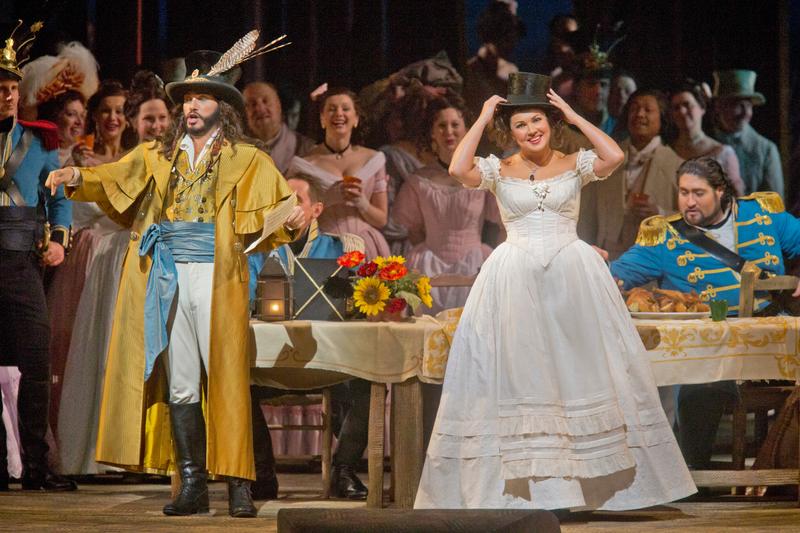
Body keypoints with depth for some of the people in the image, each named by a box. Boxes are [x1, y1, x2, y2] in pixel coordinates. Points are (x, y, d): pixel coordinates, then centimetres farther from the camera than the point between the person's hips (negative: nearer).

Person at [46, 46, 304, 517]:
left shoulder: (248, 161, 9)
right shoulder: (159, 156, 18)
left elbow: (269, 214, 0)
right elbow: (114, 180, 9)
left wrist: (288, 218, -23)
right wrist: (78, 178, -11)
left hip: (216, 279, -3)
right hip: (166, 281, 3)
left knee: (227, 380, -8)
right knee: (178, 385, 3)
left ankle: (239, 484, -6)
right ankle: (193, 485, 8)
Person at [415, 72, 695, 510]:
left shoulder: (574, 165, 5)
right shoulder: (499, 171, 4)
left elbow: (614, 156, -14)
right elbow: (458, 169, -15)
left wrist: (573, 116, -5)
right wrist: (482, 119, -6)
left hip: (573, 274, 0)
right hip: (516, 276, 0)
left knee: (578, 366, 3)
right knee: (520, 370, -1)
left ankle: (591, 470, 11)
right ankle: (525, 480, 3)